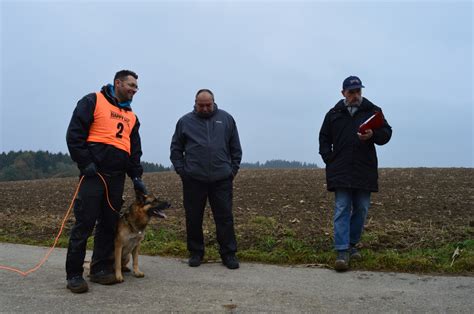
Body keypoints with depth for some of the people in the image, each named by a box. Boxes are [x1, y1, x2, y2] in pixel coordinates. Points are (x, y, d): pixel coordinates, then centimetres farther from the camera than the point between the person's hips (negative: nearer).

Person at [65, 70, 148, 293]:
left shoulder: (131, 116, 20)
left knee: (109, 224, 8)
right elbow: (74, 134, -7)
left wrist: (136, 176, 11)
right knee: (84, 224, -5)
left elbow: (135, 150, 21)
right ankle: (73, 274, 3)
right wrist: (85, 163, -14)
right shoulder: (93, 102, 0)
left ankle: (100, 268, 18)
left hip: (117, 177, 7)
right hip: (94, 174, -6)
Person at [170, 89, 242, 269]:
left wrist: (233, 169, 5)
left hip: (222, 180, 0)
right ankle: (196, 253, 22)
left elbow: (235, 148, 12)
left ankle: (228, 254, 13)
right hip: (193, 180, 0)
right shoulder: (185, 121, 8)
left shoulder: (226, 119, 9)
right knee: (193, 219, 7)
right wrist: (181, 170, 1)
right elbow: (176, 149, 10)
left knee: (225, 218, 2)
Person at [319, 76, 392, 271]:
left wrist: (373, 135, -19)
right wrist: (330, 160, 2)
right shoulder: (334, 114, 10)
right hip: (341, 172, -1)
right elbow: (324, 138, 16)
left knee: (361, 209, 9)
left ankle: (351, 244, 25)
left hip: (364, 171, 1)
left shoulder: (373, 111, 7)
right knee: (341, 210, -6)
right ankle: (342, 252, -8)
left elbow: (387, 133, 4)